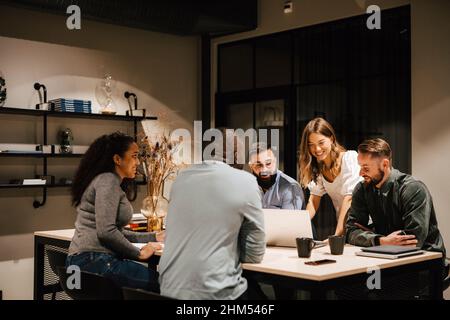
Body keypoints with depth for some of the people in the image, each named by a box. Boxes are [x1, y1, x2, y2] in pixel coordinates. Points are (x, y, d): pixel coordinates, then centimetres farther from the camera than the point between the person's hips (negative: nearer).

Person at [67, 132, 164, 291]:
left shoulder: (108, 180, 21)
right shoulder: (107, 181, -10)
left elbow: (117, 231, 23)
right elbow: (106, 231, -20)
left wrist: (154, 237, 18)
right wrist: (139, 253, -10)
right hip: (93, 260, -10)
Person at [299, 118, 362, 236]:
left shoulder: (350, 158, -11)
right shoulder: (317, 166, 6)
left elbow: (349, 199, -18)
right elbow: (313, 200, 2)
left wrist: (337, 235, -25)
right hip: (343, 225, 5)